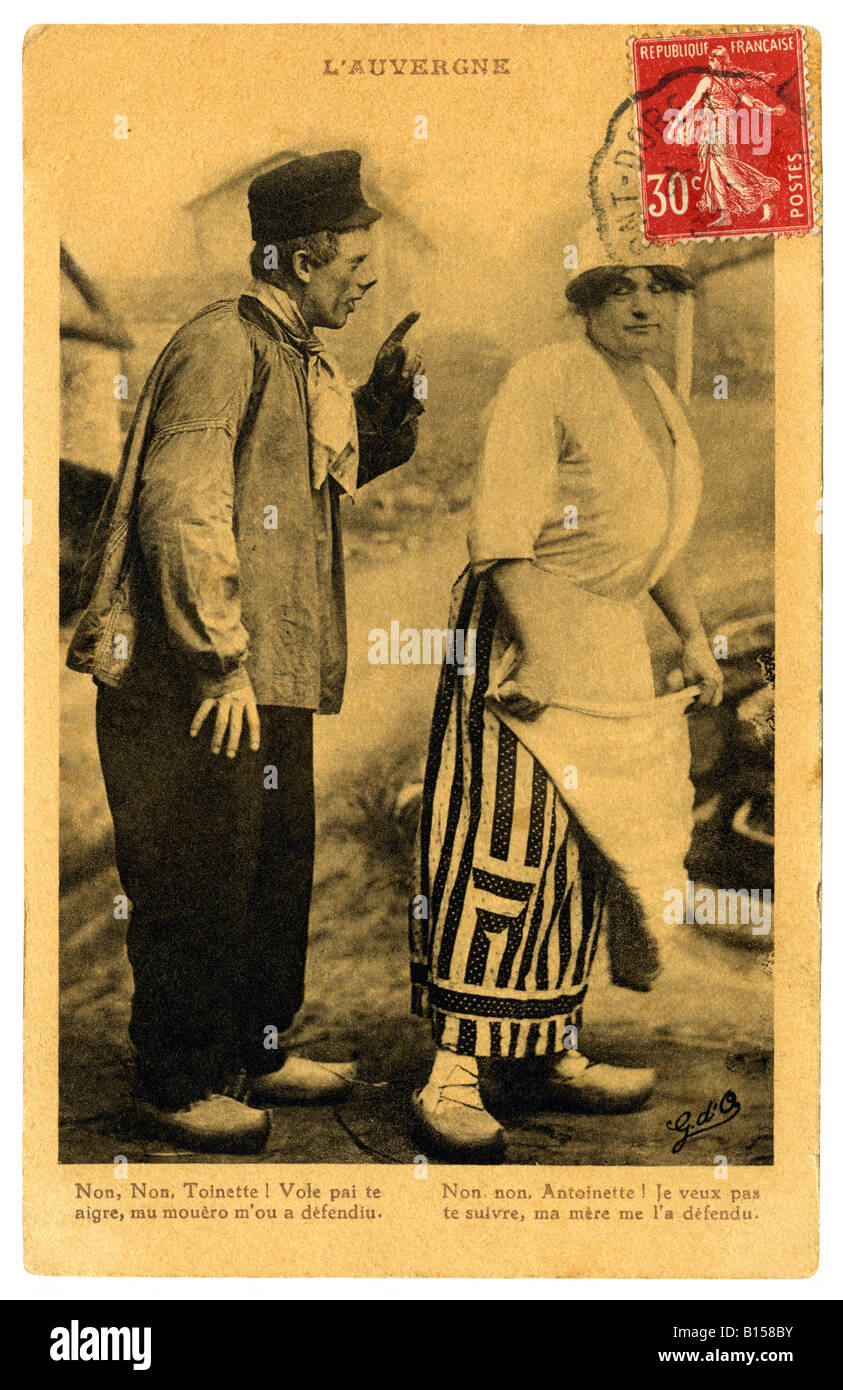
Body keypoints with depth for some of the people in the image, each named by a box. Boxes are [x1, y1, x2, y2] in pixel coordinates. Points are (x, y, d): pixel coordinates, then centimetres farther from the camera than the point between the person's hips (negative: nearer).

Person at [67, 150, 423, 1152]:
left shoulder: (303, 361, 17)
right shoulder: (222, 347, -13)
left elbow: (340, 474, 28)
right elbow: (180, 512, -20)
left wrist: (383, 398, 11)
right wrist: (223, 659, -20)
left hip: (272, 674, 10)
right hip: (192, 683, -10)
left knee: (278, 870, 16)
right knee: (197, 885, -1)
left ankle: (256, 1055, 31)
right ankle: (176, 1084, 13)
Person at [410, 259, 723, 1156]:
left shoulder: (662, 403, 17)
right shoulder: (545, 382, -11)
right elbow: (503, 530, -19)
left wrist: (693, 636, 21)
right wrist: (538, 648, -26)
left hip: (612, 643, 9)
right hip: (522, 627, -8)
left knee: (581, 853, 10)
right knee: (502, 843, -12)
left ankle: (556, 1052, 21)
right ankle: (454, 1073, -8)